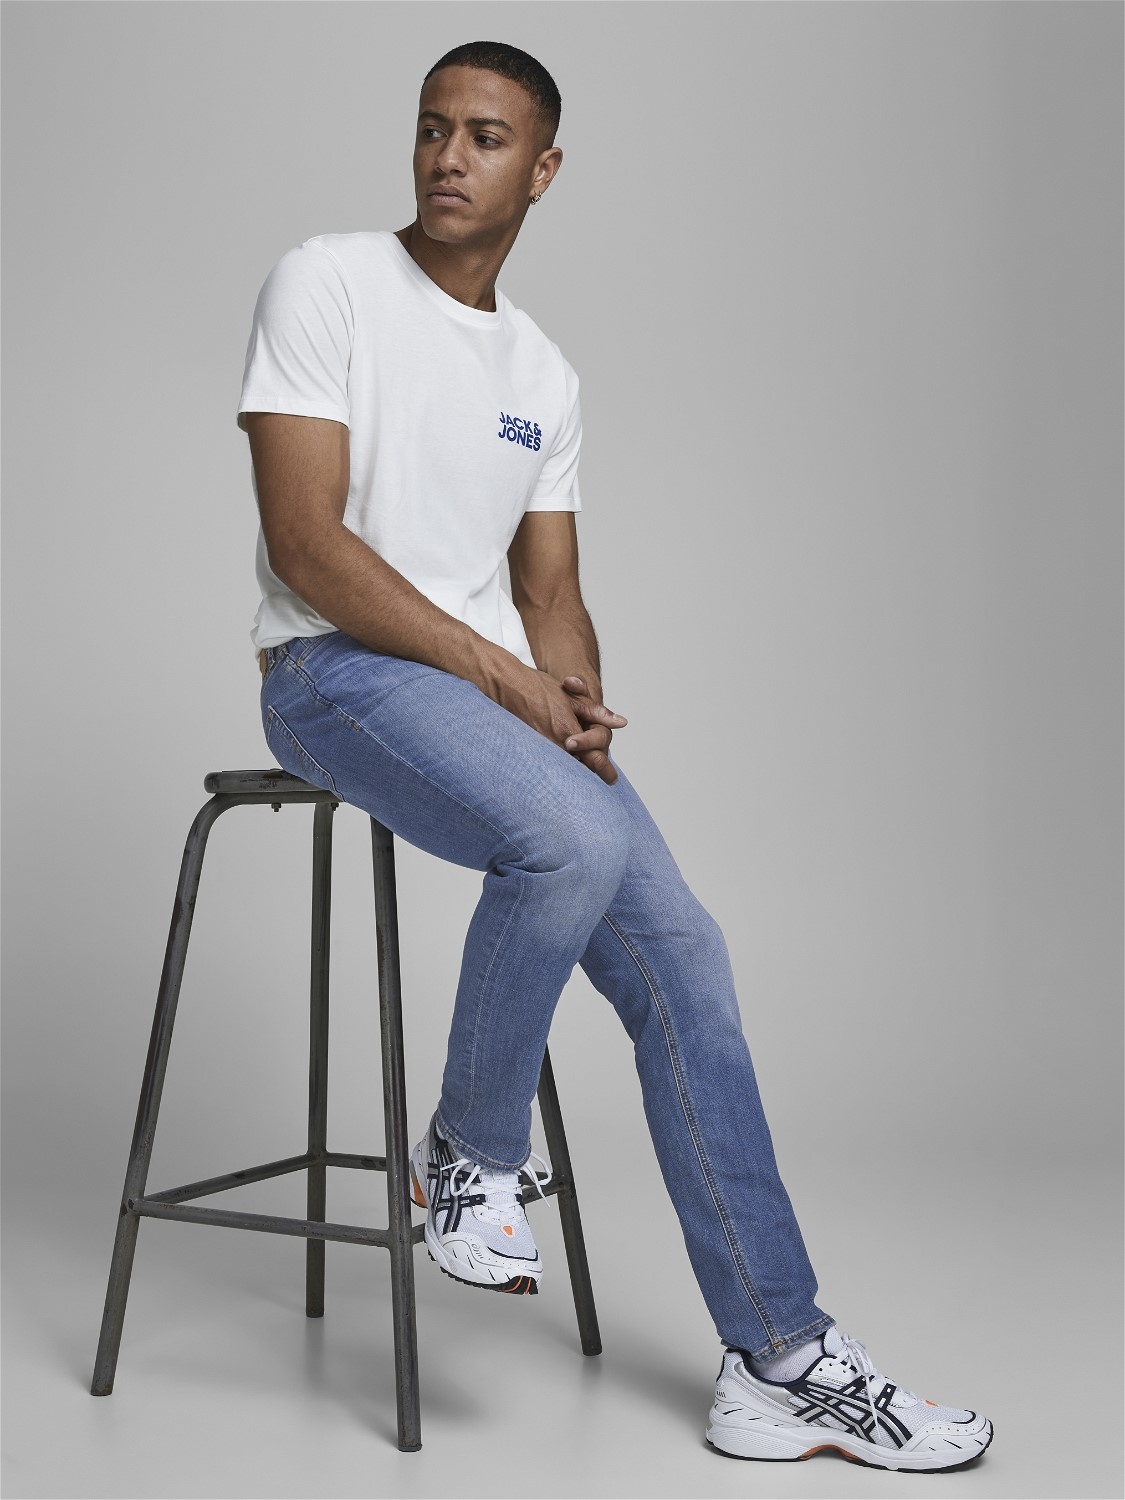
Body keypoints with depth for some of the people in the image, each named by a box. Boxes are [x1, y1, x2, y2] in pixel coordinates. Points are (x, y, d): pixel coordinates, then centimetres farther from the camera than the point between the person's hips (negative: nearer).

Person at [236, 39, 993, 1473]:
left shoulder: (545, 375, 17)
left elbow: (550, 591, 16)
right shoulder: (326, 283, -2)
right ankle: (471, 1158, -6)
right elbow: (306, 544, -12)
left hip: (508, 695, 6)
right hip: (337, 671, -6)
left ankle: (779, 1358, -1)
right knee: (572, 839, -34)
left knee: (682, 956, -9)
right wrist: (503, 678, -17)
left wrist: (579, 703, -7)